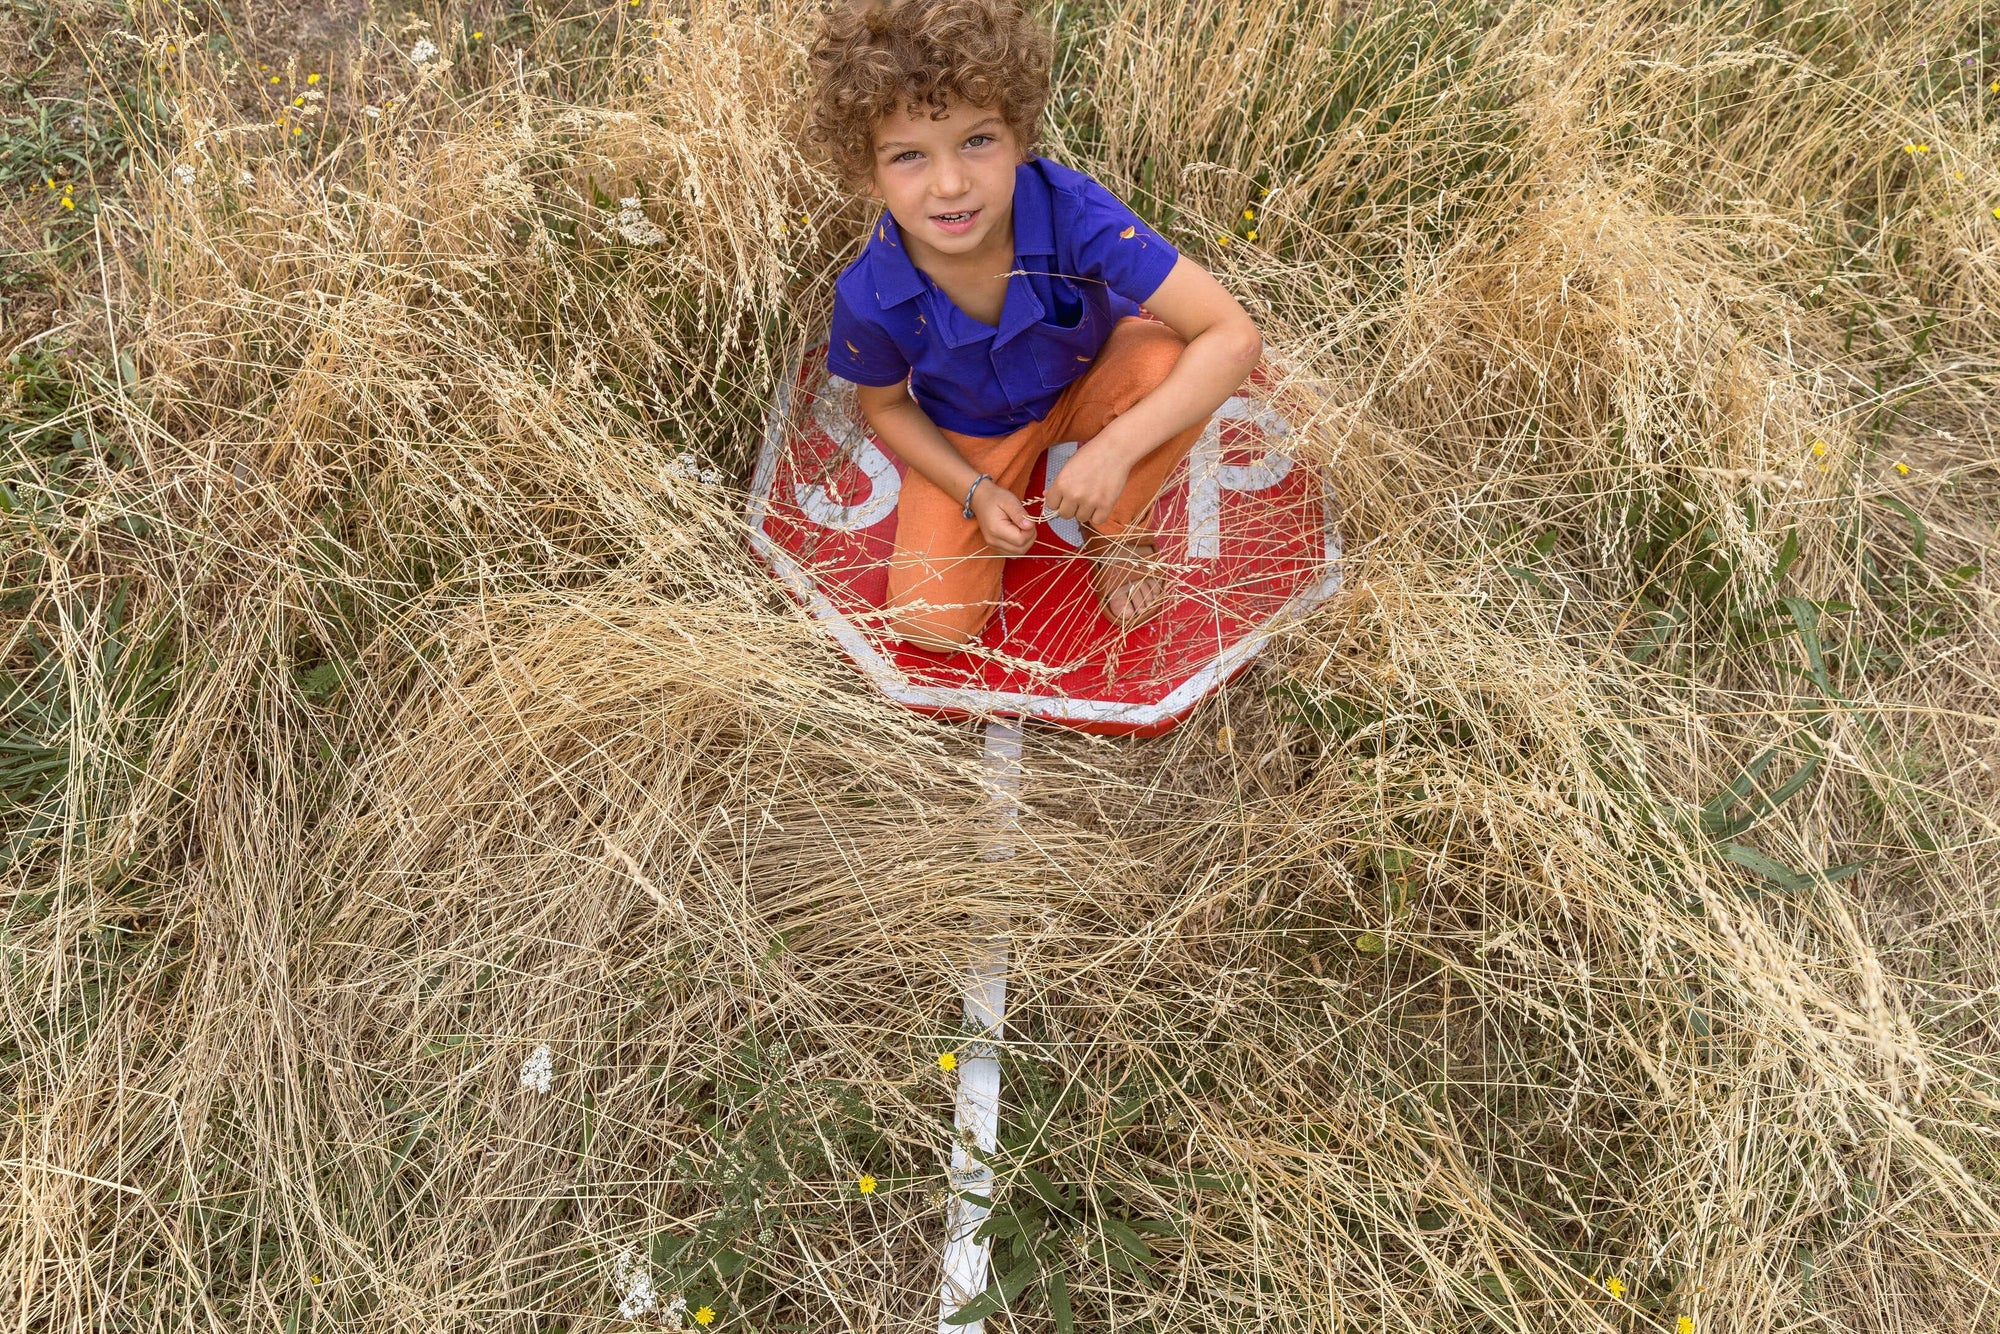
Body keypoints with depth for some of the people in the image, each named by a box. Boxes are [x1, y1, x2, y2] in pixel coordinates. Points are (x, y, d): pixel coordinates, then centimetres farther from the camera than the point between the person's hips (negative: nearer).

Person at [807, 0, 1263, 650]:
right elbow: (885, 404, -6)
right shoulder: (869, 298, -30)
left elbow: (1234, 336, -37)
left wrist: (1114, 450, -42)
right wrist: (976, 491, -16)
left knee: (1167, 361, -34)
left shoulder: (1070, 212, -36)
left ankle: (1116, 531, -3)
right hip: (970, 435, 1)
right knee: (930, 625, -13)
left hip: (1087, 384, 0)